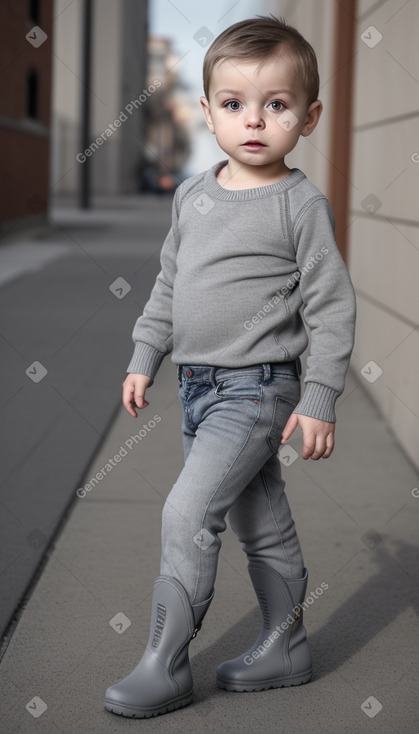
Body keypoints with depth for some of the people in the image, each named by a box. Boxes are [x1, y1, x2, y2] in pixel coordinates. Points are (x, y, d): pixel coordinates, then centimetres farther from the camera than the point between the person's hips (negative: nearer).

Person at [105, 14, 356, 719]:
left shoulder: (301, 204, -10)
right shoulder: (192, 194, 8)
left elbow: (331, 306, -10)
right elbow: (168, 285, 18)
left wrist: (319, 400, -13)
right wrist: (145, 359, 15)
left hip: (257, 389, -6)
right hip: (198, 388, 7)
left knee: (188, 512, -14)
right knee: (260, 520, 17)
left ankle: (164, 665, -2)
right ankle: (285, 645, 31)